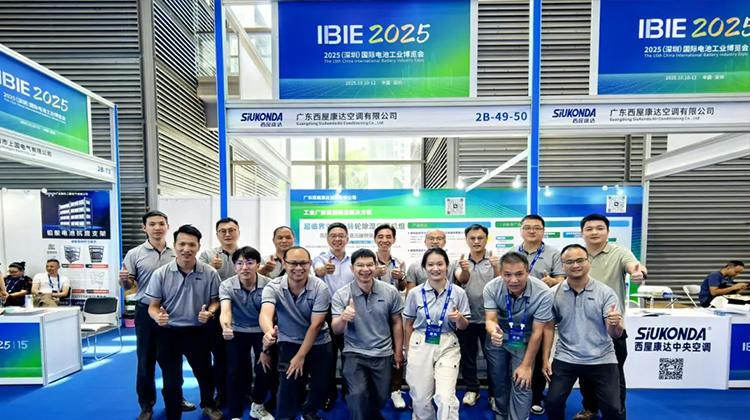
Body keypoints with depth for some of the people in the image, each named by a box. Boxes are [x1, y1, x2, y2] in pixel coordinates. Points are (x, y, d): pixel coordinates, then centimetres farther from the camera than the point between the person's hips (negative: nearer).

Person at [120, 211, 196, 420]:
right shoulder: (134, 254, -3)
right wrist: (124, 280, -23)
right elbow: (128, 286, -2)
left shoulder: (176, 253, 3)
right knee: (146, 359, 9)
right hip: (147, 311, -2)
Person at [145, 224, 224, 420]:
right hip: (169, 333, -1)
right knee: (171, 380, 11)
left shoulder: (210, 273, -10)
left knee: (205, 373, 19)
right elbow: (153, 306, -3)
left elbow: (215, 300, 1)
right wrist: (158, 316, -24)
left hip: (198, 332, 1)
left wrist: (209, 312, -20)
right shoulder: (160, 274, -10)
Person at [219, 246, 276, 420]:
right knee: (236, 373, -8)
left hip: (262, 331, 0)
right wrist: (226, 327, -56)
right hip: (238, 331, 1)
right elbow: (225, 310, -33)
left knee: (266, 371, -4)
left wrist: (267, 349, -18)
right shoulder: (227, 286, -17)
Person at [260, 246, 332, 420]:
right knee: (288, 385, -10)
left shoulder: (320, 287, -20)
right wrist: (269, 332, -59)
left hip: (319, 344, 1)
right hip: (289, 343, 0)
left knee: (321, 385, 6)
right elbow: (265, 313, -37)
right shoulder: (273, 287, -18)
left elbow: (315, 324, -19)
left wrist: (301, 356, -19)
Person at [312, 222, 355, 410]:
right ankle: (329, 394, 29)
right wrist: (324, 269, -52)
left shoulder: (354, 261, 5)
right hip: (327, 314, -1)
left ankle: (348, 393, 32)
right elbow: (317, 271, -26)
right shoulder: (321, 259, -2)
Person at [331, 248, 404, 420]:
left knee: (381, 398, 15)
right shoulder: (341, 295, -13)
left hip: (383, 354, 2)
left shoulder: (391, 292, -9)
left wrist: (398, 351, 5)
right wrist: (343, 318, -38)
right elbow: (336, 331, -16)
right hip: (355, 354, -2)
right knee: (359, 395, -20)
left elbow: (397, 323, 3)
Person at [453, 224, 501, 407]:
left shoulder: (495, 261, -3)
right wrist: (464, 269, -46)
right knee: (467, 356, 13)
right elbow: (462, 279, -21)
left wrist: (496, 268, -40)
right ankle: (472, 389, 31)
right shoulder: (462, 262, 1)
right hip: (466, 317, 2)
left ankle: (494, 393, 26)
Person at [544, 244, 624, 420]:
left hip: (602, 360, 0)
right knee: (552, 403, -2)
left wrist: (616, 324, -35)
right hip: (565, 359, 1)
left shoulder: (606, 292, -8)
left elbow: (616, 333, -12)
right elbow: (549, 328, 2)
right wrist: (545, 359, -1)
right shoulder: (555, 293, -5)